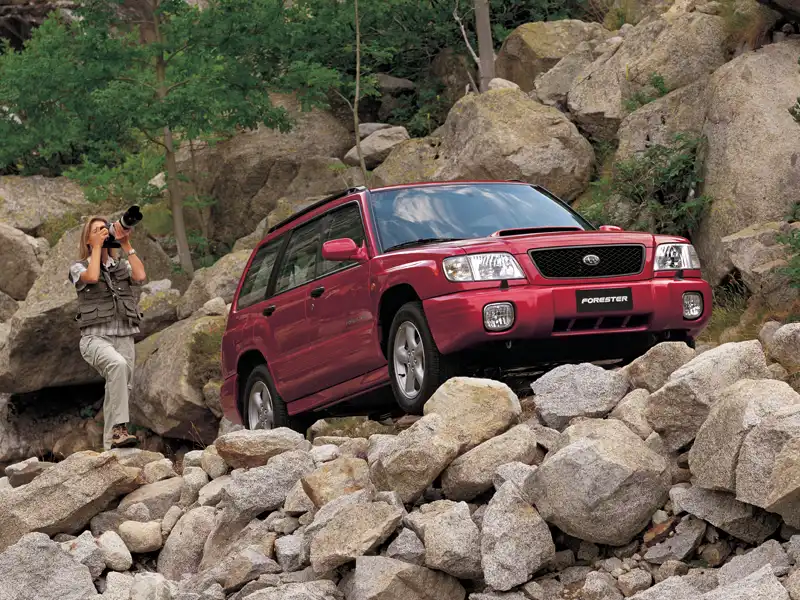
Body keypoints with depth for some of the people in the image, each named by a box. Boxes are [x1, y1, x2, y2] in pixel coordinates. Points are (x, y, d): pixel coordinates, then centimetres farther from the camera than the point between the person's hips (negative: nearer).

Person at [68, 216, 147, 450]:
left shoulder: (121, 266, 17)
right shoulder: (79, 268, 8)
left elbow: (140, 275, -4)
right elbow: (92, 276, -15)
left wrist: (126, 244, -1)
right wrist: (97, 246, -4)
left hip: (124, 338, 5)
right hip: (96, 338, -5)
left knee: (121, 389, -1)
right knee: (118, 364, -34)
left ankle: (110, 444, 6)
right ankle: (119, 428, -37)